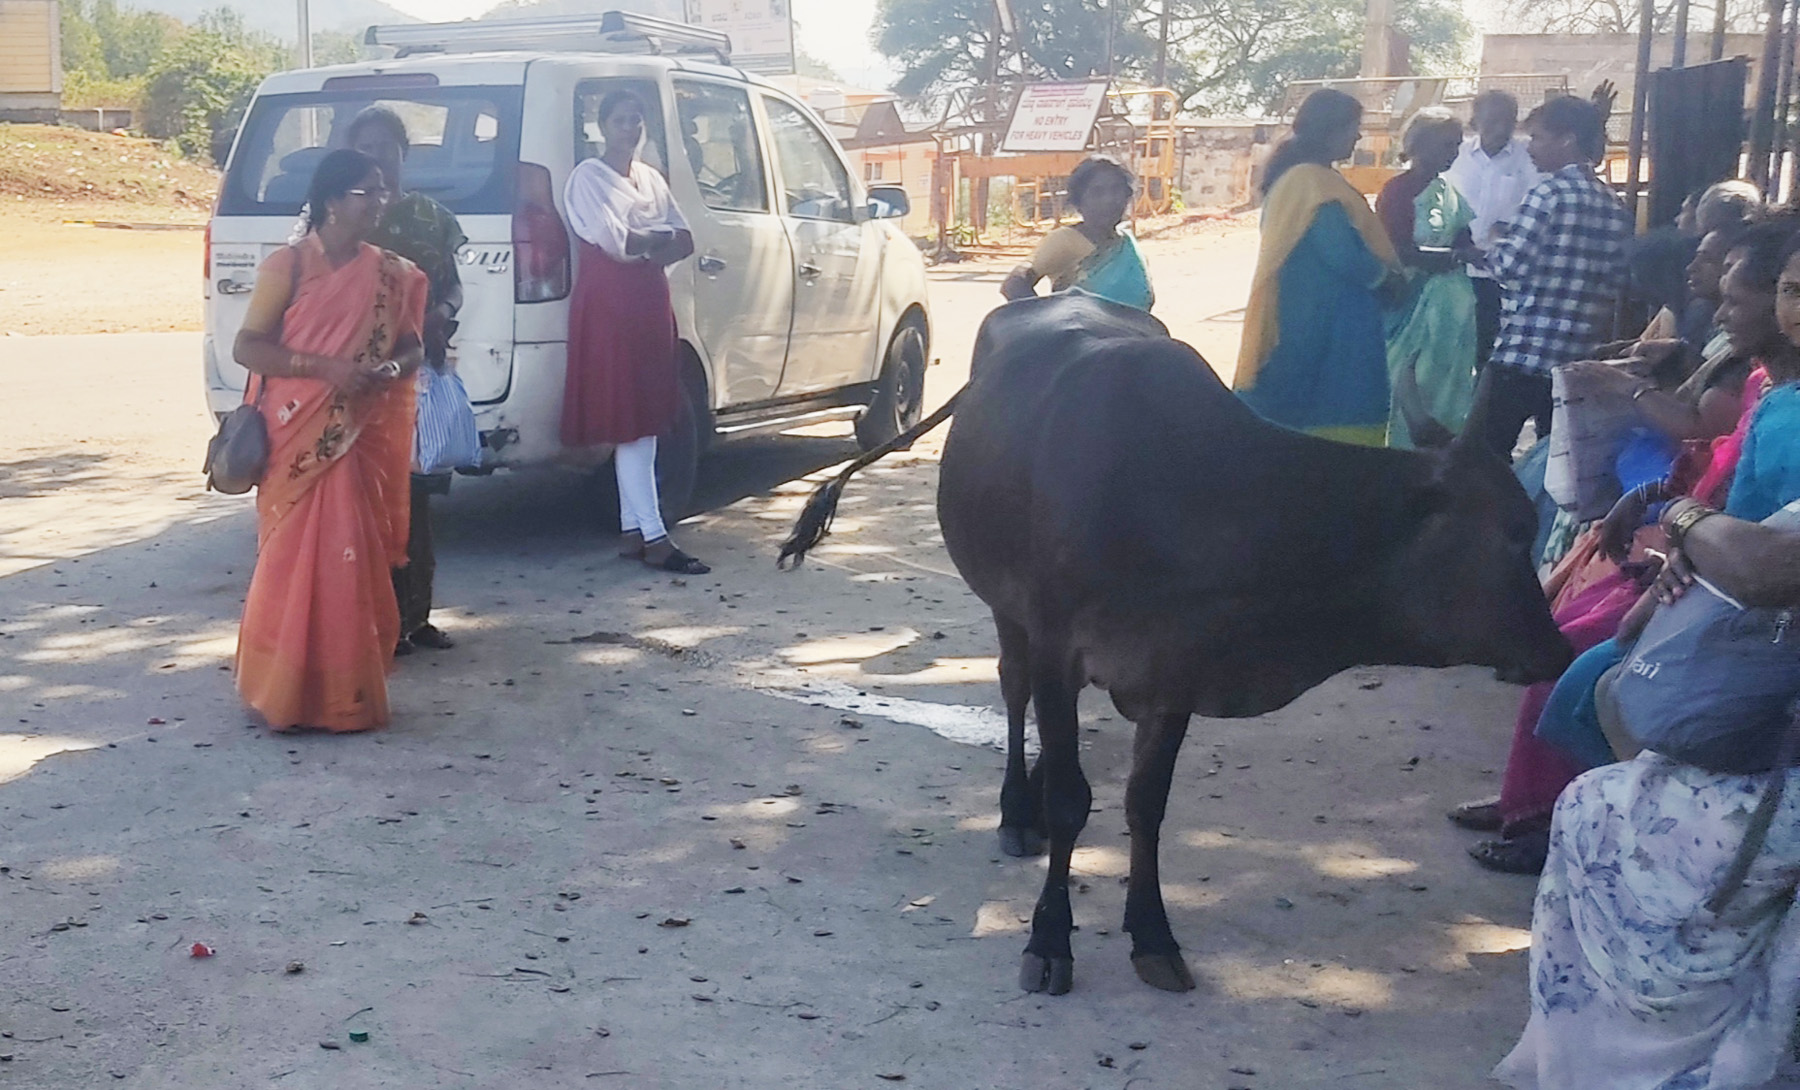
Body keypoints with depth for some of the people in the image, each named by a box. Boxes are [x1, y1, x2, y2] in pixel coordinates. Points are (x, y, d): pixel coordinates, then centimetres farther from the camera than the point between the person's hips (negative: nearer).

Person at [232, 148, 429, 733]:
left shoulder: (390, 275, 6)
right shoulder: (289, 266, -6)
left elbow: (412, 347, 16)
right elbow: (246, 347, -8)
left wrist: (392, 369, -7)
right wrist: (325, 366, -19)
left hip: (364, 440, 4)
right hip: (300, 439, -3)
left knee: (356, 563, 4)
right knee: (296, 563, -1)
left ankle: (347, 693, 16)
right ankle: (287, 692, 13)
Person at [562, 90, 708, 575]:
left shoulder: (650, 178, 17)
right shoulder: (587, 176, -4)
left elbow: (684, 242, 7)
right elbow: (613, 240, -17)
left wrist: (641, 246, -10)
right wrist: (661, 237, -4)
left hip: (651, 299, 7)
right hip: (609, 301, -7)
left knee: (647, 417, 6)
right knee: (630, 421, -9)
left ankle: (633, 529, 12)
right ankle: (653, 537, -12)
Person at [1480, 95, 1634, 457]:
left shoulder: (1550, 192, -10)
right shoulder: (1617, 207, 11)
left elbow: (1509, 266, -15)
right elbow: (1615, 288, 13)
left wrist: (1494, 243, 5)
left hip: (1523, 357, -7)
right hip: (1580, 360, 7)